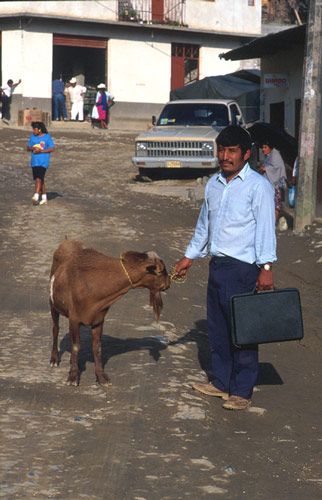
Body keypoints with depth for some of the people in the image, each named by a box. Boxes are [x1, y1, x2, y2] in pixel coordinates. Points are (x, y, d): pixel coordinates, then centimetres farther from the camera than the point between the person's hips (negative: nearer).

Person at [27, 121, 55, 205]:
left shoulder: (47, 137, -3)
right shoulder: (33, 137, 11)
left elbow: (52, 148, -6)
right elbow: (28, 148, 12)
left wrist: (40, 151, -14)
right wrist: (34, 148, -11)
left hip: (43, 162, -6)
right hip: (34, 162, 6)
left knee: (39, 179, -18)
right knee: (40, 180, 10)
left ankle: (36, 196, -26)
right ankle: (44, 198, 17)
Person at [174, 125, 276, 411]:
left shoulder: (258, 186, -8)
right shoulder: (213, 184, 13)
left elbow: (265, 228, -12)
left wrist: (266, 267, -18)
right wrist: (190, 257, 28)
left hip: (243, 269, -7)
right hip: (217, 265, 7)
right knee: (217, 328, 13)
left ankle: (242, 392, 6)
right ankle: (222, 382, 26)